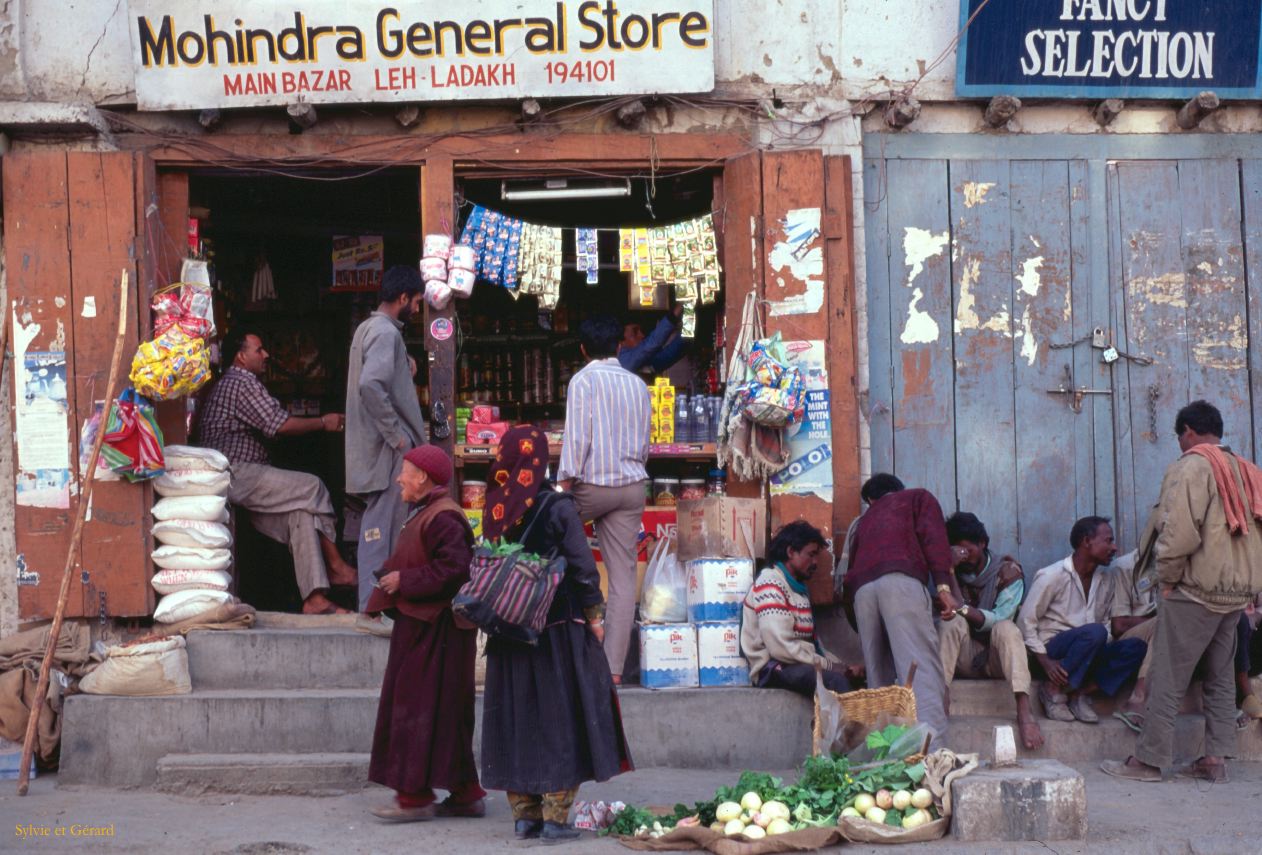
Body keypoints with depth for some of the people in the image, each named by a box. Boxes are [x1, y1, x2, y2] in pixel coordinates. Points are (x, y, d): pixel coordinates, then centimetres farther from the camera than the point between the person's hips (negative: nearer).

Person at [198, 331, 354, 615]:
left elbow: (270, 426, 27)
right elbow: (280, 424, -16)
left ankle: (314, 598, -13)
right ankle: (336, 565, -5)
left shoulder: (227, 384, 28)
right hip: (235, 474, -11)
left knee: (302, 512, -5)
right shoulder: (242, 382, -8)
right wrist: (324, 422, -3)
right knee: (312, 487, -15)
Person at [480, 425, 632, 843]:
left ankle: (523, 814, 14)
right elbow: (583, 569, -10)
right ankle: (555, 816, 1)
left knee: (516, 719, 10)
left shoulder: (495, 507, 1)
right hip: (559, 630, -4)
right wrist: (594, 616, 0)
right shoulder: (558, 506, -12)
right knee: (559, 717, 2)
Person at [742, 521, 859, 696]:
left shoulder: (798, 588, 22)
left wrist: (839, 665, 3)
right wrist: (829, 666, -13)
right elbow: (782, 648, -19)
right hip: (775, 669, -9)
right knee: (835, 680, -30)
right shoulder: (770, 584, -9)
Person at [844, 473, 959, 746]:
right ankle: (931, 748, -33)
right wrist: (944, 587, -3)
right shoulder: (918, 498, 26)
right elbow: (932, 536, 7)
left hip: (861, 590, 5)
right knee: (922, 666, -16)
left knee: (879, 675, 8)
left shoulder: (867, 518, 38)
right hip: (900, 580, -5)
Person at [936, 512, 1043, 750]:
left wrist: (964, 609, -28)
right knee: (952, 622, -27)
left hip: (998, 658, -1)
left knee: (1005, 628, -32)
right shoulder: (953, 572, 6)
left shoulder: (1008, 571, -1)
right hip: (965, 657, 1)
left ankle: (1024, 711, -48)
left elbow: (1001, 617, -15)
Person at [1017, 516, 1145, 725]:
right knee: (1094, 632, -35)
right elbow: (1026, 621, -9)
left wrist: (1103, 649, -7)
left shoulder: (1105, 578, 9)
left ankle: (1080, 692, -17)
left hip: (1088, 655, 6)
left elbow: (1105, 621, 15)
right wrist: (1046, 662, -17)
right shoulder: (1053, 576, -11)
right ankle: (1054, 690, -18)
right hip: (1053, 649, -6)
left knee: (1135, 647, -18)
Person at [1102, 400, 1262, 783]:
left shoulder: (1190, 467, -11)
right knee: (1221, 678, 12)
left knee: (1168, 678, -3)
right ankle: (1215, 759, 12)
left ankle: (1149, 760, -1)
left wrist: (1166, 578, -9)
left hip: (1195, 590, -7)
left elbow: (1179, 532, -20)